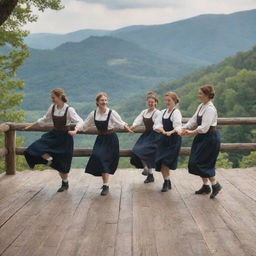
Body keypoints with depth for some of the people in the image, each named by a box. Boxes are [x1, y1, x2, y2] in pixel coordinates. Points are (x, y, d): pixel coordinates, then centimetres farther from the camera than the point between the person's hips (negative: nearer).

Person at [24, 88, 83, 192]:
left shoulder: (69, 110, -15)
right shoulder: (52, 107, 0)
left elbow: (80, 123, -16)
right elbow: (44, 120, 15)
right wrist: (31, 125, 18)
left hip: (65, 137, -5)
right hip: (53, 134, 5)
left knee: (62, 162, 2)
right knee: (37, 147, -17)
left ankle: (65, 183, 23)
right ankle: (50, 160, 8)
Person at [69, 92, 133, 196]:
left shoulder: (112, 113, -10)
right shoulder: (93, 114, 2)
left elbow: (120, 123, -11)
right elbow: (84, 124, 7)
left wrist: (126, 127, -31)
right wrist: (76, 130, -7)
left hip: (110, 139, -5)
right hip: (100, 138, 5)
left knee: (103, 159, -14)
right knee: (97, 157, -2)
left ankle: (106, 185, -6)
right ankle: (105, 184, 13)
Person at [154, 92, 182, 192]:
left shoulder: (176, 112, -11)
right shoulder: (163, 112, 9)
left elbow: (178, 126, -27)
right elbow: (157, 125, 0)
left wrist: (171, 132, -48)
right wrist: (162, 130, -21)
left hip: (173, 140, -7)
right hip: (164, 139, 7)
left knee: (165, 161, -11)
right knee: (160, 161, 4)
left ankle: (167, 182, 5)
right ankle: (167, 182, 20)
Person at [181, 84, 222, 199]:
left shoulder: (210, 109, -20)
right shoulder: (201, 106, 8)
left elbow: (204, 127, -25)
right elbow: (193, 120, 7)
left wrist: (191, 132, -25)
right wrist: (184, 128, -3)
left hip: (210, 138, -9)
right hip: (202, 137, 9)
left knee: (203, 162, -7)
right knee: (196, 162, 11)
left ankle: (215, 185, 9)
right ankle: (205, 186, 24)